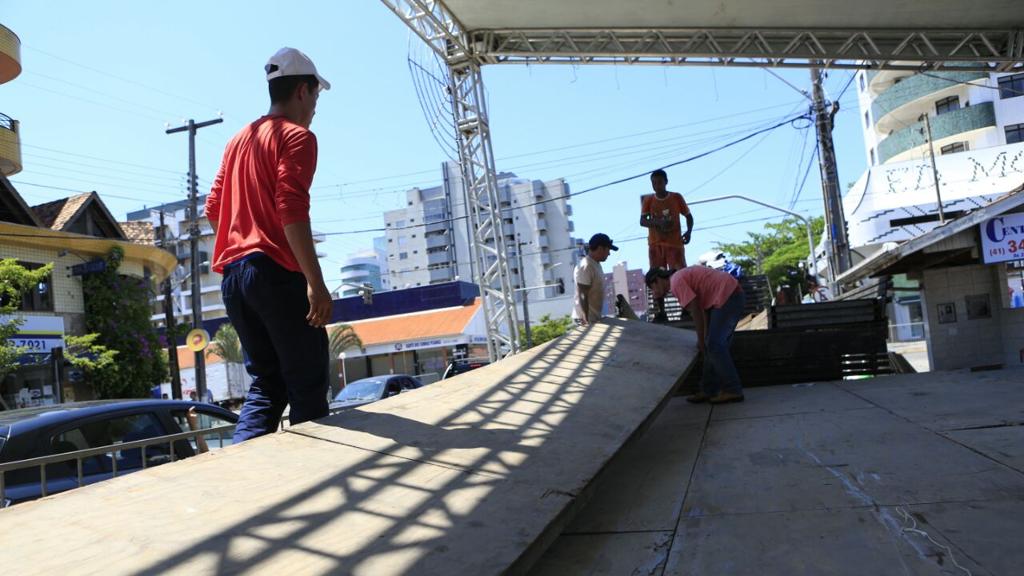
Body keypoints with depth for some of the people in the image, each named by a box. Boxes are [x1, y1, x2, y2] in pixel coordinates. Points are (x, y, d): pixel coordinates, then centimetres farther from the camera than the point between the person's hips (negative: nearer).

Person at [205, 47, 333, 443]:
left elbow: (214, 209, 22)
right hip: (278, 273, -8)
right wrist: (315, 282, -21)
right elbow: (292, 210, -17)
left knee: (265, 385, 10)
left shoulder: (238, 140, 22)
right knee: (308, 388, -3)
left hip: (233, 275, 8)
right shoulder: (296, 136, -4)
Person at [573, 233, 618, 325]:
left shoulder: (596, 264, 11)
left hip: (595, 317, 10)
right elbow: (583, 296, -22)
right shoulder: (585, 267, -20)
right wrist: (587, 320, -23)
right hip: (587, 319, -10)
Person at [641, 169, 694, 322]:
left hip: (675, 243, -1)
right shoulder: (648, 200, 4)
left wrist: (689, 231, -11)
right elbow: (642, 221, -5)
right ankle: (660, 312, 0)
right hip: (655, 245, 2)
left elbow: (688, 216, 8)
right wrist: (657, 223, -24)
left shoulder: (677, 197, 2)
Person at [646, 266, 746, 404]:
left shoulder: (676, 282, -8)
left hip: (726, 297, -10)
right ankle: (709, 390, 13)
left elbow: (696, 311, -13)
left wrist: (701, 340, -3)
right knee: (717, 346, 11)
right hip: (734, 295, 10)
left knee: (715, 346, -7)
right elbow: (704, 307, 21)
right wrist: (706, 337, 18)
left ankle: (733, 391, -5)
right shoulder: (685, 276, 22)